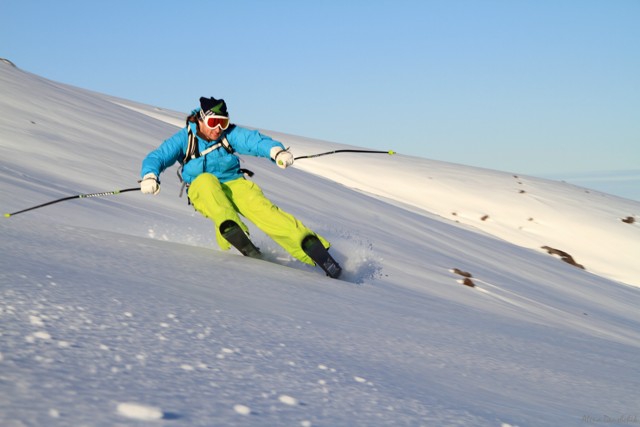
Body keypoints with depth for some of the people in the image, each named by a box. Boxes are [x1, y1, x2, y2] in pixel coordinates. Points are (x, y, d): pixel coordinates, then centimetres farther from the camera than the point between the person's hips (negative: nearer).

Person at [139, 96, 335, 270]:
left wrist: (276, 150, -39)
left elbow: (254, 140, -18)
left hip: (234, 185, 0)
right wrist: (149, 176, -30)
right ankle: (230, 228, -51)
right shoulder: (184, 139, -2)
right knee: (206, 180, -35)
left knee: (262, 209, -27)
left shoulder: (230, 134, -2)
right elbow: (156, 158, -7)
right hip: (204, 192, 0)